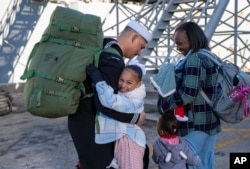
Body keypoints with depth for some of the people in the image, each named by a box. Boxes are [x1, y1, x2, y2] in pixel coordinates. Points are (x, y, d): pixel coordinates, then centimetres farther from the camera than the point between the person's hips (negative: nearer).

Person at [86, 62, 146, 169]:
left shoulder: (134, 101, -22)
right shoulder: (118, 92, 6)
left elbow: (110, 101, -37)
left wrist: (96, 76, -33)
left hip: (128, 140, -8)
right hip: (117, 139, 8)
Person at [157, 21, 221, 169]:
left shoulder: (194, 59, -18)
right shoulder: (210, 57, 12)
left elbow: (188, 93, -27)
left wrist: (164, 104, -16)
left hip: (194, 124, -9)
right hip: (210, 121, 9)